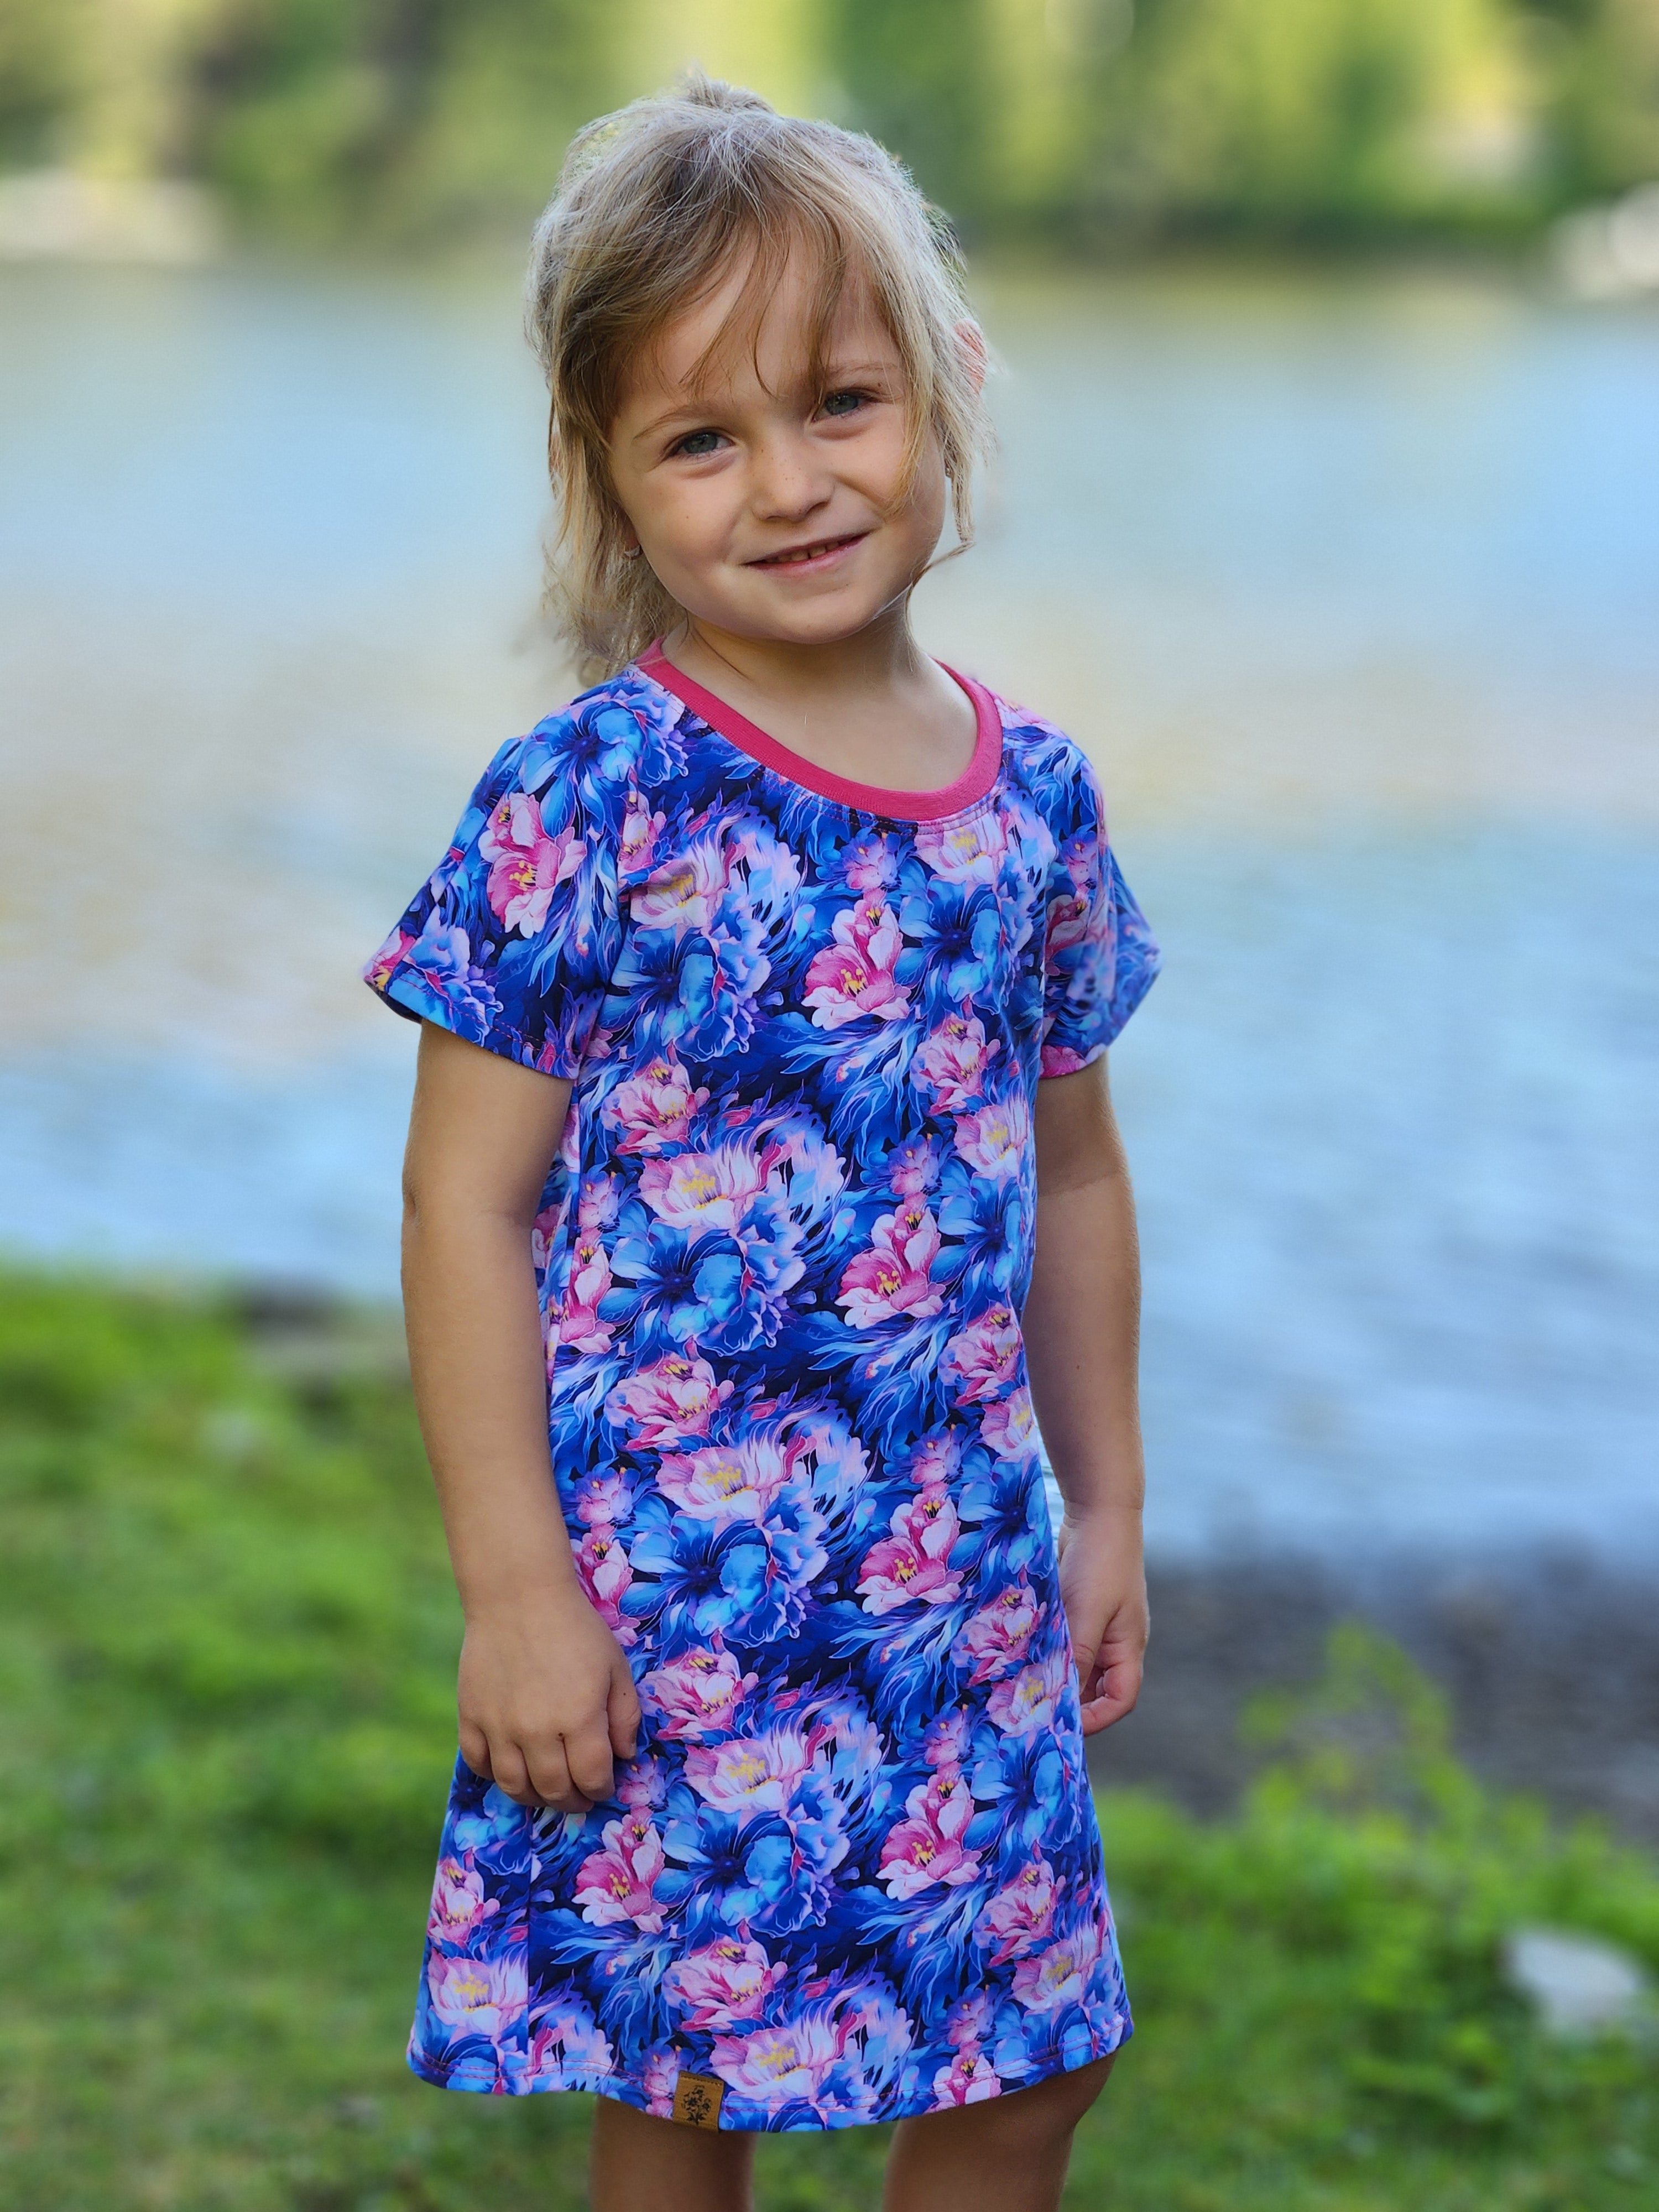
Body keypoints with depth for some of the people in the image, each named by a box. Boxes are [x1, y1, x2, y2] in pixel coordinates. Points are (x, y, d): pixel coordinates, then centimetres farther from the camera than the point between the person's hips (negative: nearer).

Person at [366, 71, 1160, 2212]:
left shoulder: (1034, 796, 2)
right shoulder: (589, 802, -12)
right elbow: (469, 1197, -11)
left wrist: (1106, 1507, 15)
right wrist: (511, 1579, -13)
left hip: (967, 1563, 5)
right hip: (666, 1586, -4)